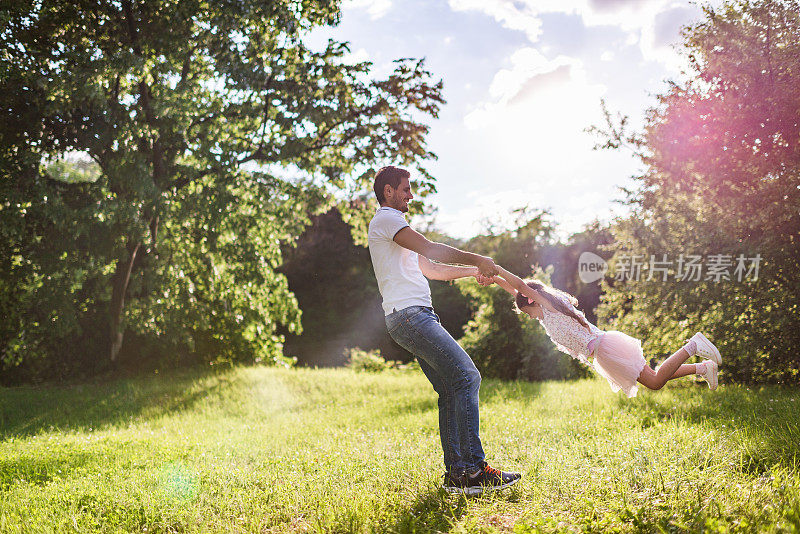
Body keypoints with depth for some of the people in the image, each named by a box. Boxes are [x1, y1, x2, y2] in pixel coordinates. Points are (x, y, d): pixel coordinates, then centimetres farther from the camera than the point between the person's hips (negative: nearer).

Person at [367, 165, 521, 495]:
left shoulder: (391, 225, 31)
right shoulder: (386, 219, -1)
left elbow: (430, 269, 32)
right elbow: (430, 250, -11)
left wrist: (473, 270, 23)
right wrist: (477, 260, -6)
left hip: (418, 317, 11)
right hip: (409, 315, -11)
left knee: (451, 390, 5)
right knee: (467, 377, -17)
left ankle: (455, 473, 4)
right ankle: (473, 470, -20)